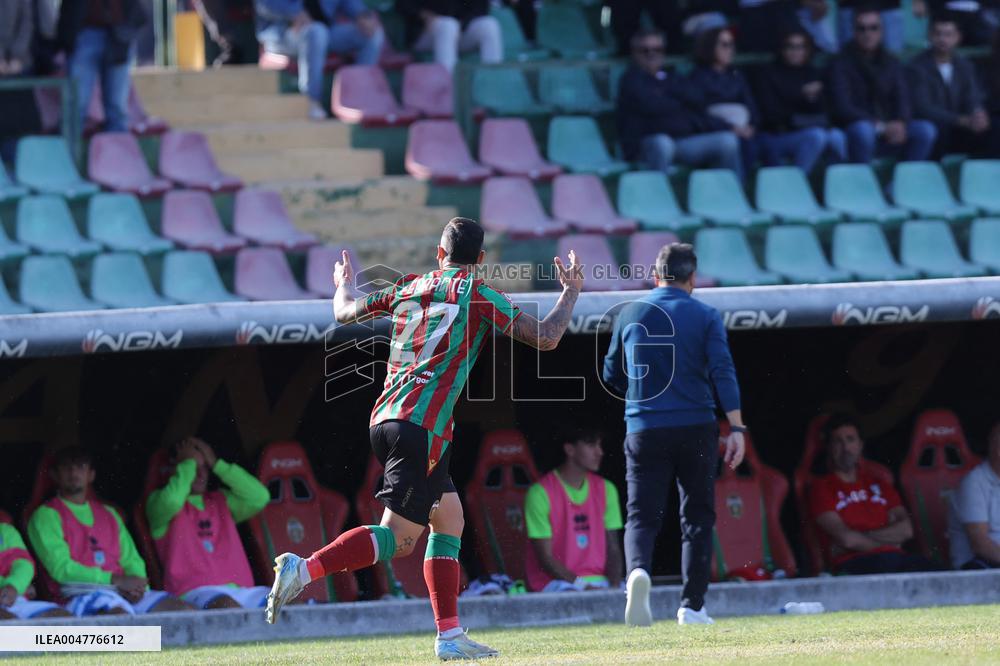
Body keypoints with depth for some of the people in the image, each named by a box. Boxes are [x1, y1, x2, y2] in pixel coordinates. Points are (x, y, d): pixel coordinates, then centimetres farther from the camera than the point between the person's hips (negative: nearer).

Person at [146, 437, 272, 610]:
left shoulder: (220, 500, 29)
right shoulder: (157, 501, 14)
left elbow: (260, 497, 12)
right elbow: (171, 501, -12)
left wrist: (216, 464, 14)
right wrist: (188, 463, 5)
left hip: (240, 588, 5)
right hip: (194, 592, -5)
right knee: (227, 605, -42)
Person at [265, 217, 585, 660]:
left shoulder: (409, 288, 14)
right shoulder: (477, 295, -2)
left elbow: (345, 311, 27)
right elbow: (545, 338, -3)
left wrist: (344, 285, 50)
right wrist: (570, 293, 14)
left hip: (383, 420, 8)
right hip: (422, 426, -8)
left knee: (449, 520, 17)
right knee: (398, 538, -10)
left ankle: (449, 635, 13)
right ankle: (304, 569, -26)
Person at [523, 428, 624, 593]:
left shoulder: (606, 489, 13)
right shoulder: (541, 493, -6)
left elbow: (613, 549, 11)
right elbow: (545, 558, -8)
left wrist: (614, 586, -10)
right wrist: (583, 586, -19)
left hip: (599, 581, 6)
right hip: (555, 583, -6)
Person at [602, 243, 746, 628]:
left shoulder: (630, 314, 6)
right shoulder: (705, 317, 0)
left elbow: (612, 376, 15)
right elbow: (723, 373, -10)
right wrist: (736, 428, -12)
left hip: (644, 430, 1)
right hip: (695, 428, -1)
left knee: (642, 515, 1)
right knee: (697, 517, 11)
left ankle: (638, 571, -31)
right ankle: (691, 606, 9)